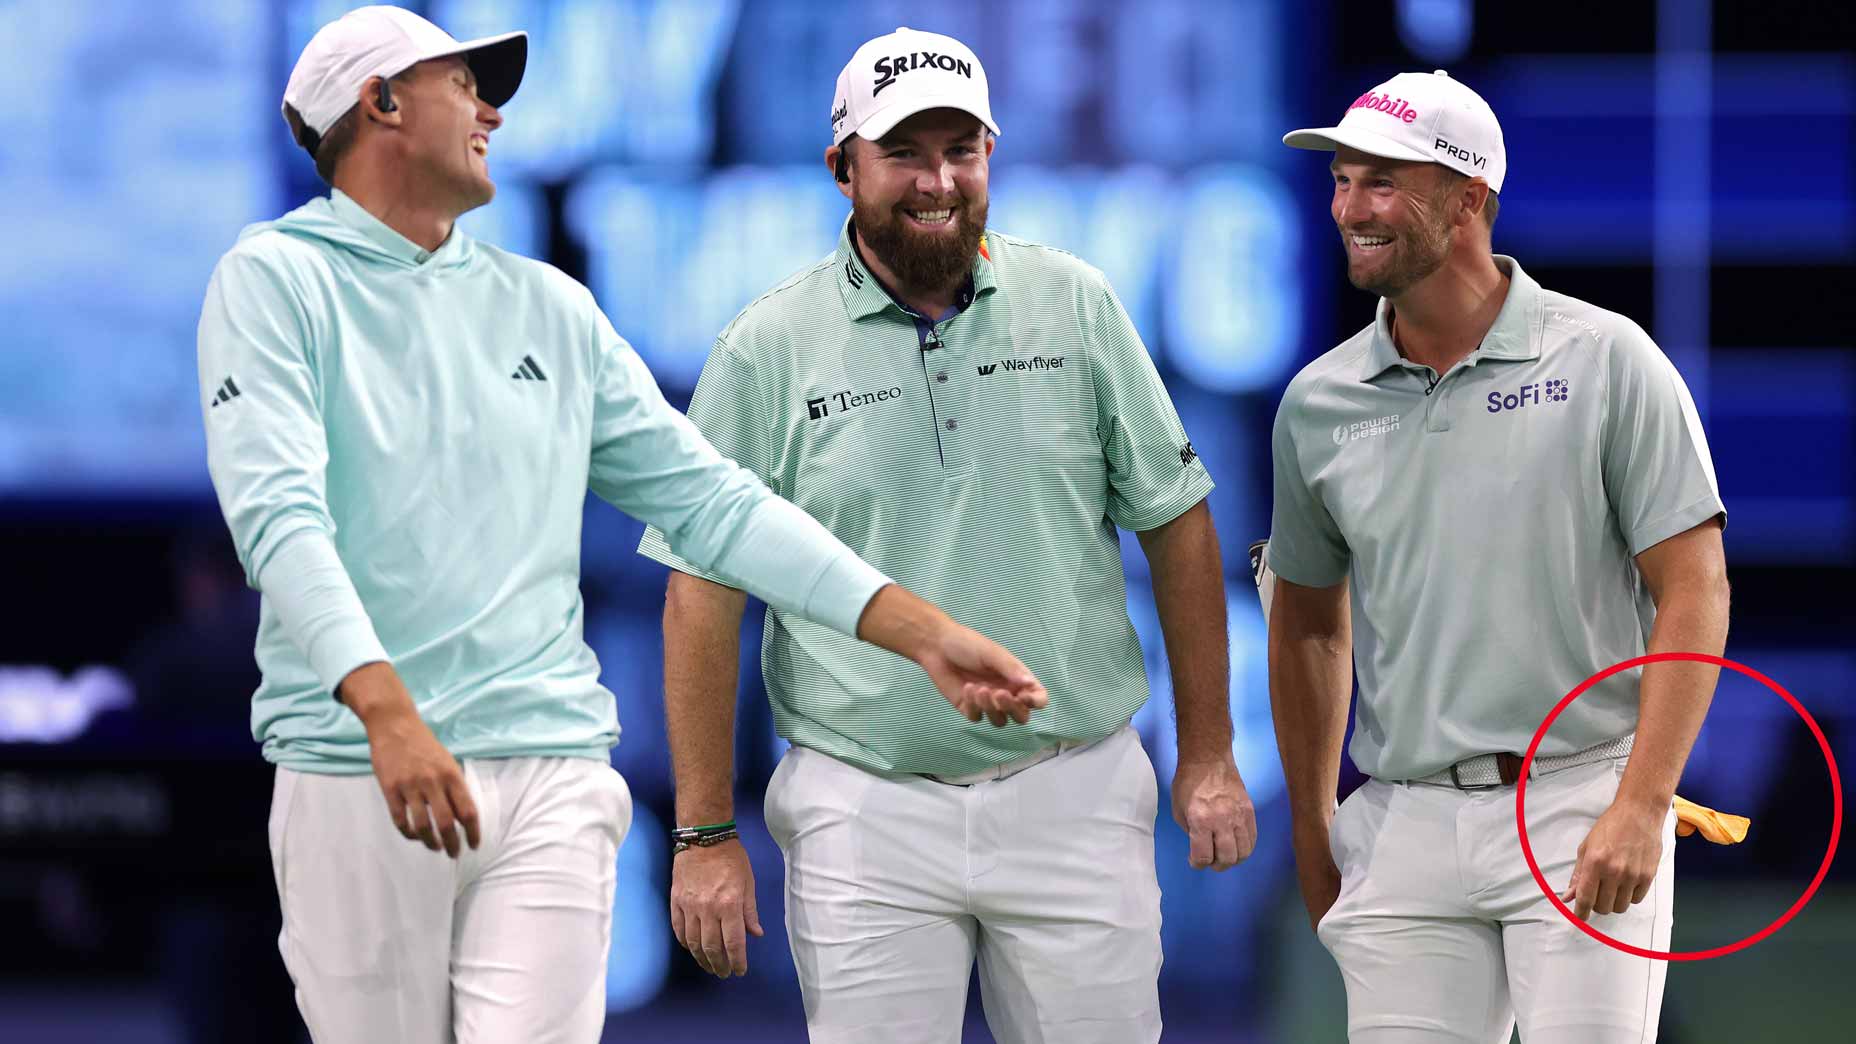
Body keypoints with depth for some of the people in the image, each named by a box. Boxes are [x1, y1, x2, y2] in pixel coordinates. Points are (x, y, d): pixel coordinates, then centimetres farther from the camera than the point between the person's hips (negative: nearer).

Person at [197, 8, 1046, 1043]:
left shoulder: (549, 306, 18)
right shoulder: (276, 281, 2)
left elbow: (713, 501, 16)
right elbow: (279, 514, -13)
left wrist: (925, 631, 6)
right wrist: (387, 711, -29)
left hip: (551, 772, 3)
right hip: (354, 775, -3)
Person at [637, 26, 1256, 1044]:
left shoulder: (1075, 306, 4)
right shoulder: (768, 349, -1)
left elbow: (1176, 524, 9)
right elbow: (703, 593, 0)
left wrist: (1207, 758, 6)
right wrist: (705, 833, -3)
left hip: (1074, 800, 1)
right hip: (867, 808, -1)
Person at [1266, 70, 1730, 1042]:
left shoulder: (1606, 361, -3)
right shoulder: (1317, 404, 8)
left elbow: (1694, 590, -6)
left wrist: (1640, 808, -15)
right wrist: (1312, 833, 18)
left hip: (1581, 809, -4)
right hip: (1402, 827, 4)